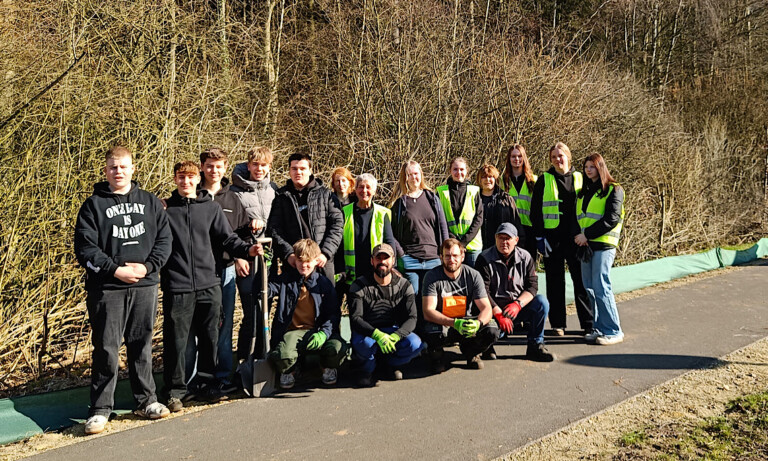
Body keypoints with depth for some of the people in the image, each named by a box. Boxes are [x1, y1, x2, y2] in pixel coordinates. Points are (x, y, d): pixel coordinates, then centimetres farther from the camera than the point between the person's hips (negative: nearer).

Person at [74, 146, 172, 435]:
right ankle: (100, 408, 12)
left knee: (142, 346, 11)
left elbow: (164, 239, 5)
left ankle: (146, 400, 23)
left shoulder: (151, 203, 10)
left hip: (145, 286, 2)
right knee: (106, 349, 0)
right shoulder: (94, 205, 3)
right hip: (106, 289, -2)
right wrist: (115, 269, -14)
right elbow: (85, 248, -4)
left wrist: (147, 266, -10)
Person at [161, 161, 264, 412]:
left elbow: (227, 238, 3)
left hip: (209, 284, 2)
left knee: (210, 337, 10)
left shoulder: (211, 207, 9)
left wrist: (247, 249, -13)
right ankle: (175, 390, 18)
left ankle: (208, 384, 26)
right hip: (177, 287, -2)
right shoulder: (165, 208, 5)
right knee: (176, 340, 3)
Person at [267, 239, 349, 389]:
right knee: (284, 356, -35)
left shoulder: (324, 283, 9)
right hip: (292, 332, -1)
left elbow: (334, 314, 6)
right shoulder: (285, 280, 9)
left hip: (317, 331, 1)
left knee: (338, 348, -30)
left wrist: (324, 333, -13)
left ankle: (328, 368, 11)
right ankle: (288, 371, 7)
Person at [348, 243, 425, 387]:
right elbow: (355, 318, -17)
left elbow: (411, 318, -9)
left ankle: (393, 363, 9)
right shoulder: (360, 286, -8)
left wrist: (396, 336, -31)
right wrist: (377, 334, -36)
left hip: (394, 330, 2)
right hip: (367, 332, -2)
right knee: (364, 343, -37)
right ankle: (368, 368, 1)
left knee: (415, 344, -27)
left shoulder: (404, 285, -1)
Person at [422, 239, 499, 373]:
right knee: (434, 334, -37)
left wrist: (478, 323, -34)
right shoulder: (432, 277, -12)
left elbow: (486, 308, -9)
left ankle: (470, 352, 10)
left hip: (467, 322, 3)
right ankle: (436, 356, 3)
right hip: (441, 323, -2)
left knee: (492, 331, -26)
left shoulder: (473, 275, -6)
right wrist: (454, 323, -36)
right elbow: (428, 312, -20)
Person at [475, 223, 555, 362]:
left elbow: (532, 286, -2)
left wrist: (517, 304, -20)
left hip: (519, 307, 3)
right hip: (493, 308, -3)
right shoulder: (484, 259, -7)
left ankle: (535, 346, -12)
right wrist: (498, 313, -23)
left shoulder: (525, 257, 4)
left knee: (541, 302, -23)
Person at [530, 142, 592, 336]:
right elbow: (535, 210, 1)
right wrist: (540, 236, -6)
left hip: (576, 238, 1)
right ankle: (558, 324, 14)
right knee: (555, 282, 5)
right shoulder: (544, 180, 4)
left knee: (582, 280, 2)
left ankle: (588, 323, 12)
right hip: (553, 238, -1)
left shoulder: (579, 178, 10)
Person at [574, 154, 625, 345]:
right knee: (589, 288, 7)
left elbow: (611, 219, -12)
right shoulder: (584, 191, 19)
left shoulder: (613, 190, -2)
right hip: (585, 244, 7)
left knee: (601, 287, -10)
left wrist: (587, 234, -15)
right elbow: (577, 216, 18)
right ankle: (599, 328, 16)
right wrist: (577, 236, -1)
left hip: (604, 244, -7)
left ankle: (613, 331, -2)